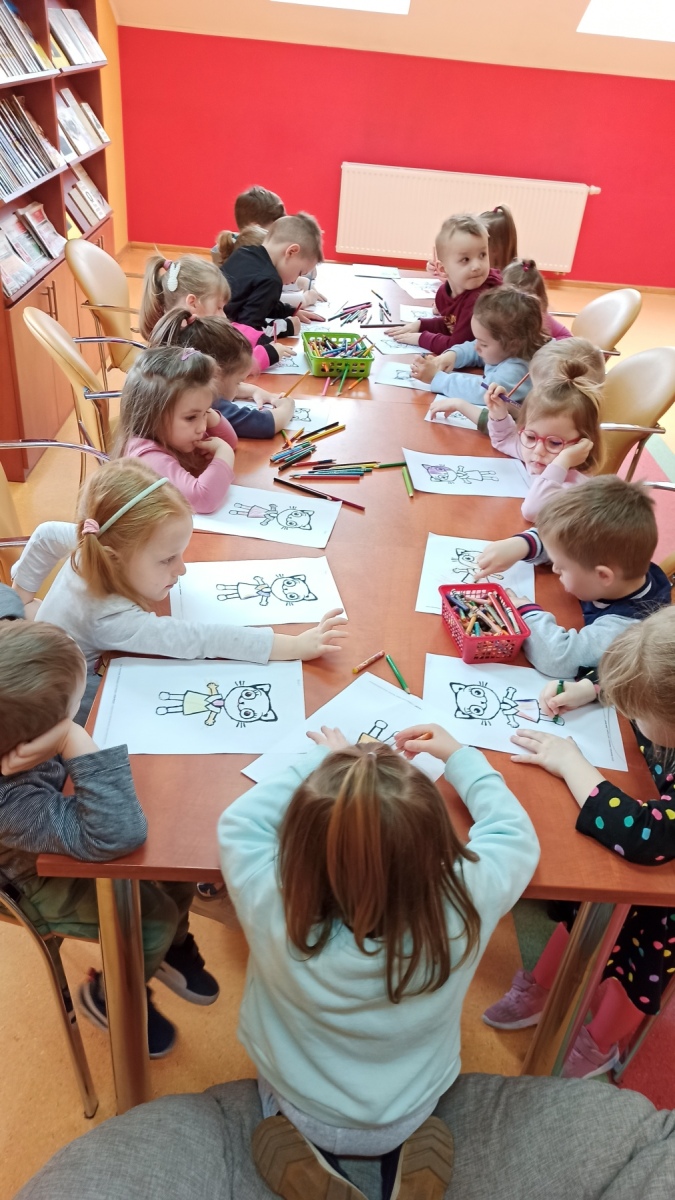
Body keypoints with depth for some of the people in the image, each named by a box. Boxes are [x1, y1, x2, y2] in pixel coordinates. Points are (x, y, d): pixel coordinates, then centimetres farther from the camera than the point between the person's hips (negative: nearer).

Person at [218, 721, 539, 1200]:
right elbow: (516, 834, -14)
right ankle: (413, 1151, 11)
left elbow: (239, 822, -17)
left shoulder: (273, 907, -39)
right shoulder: (465, 904, -37)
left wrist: (322, 761, -8)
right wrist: (458, 756, -4)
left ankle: (302, 1158, 10)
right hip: (406, 1115, 1)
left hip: (302, 1111, 0)